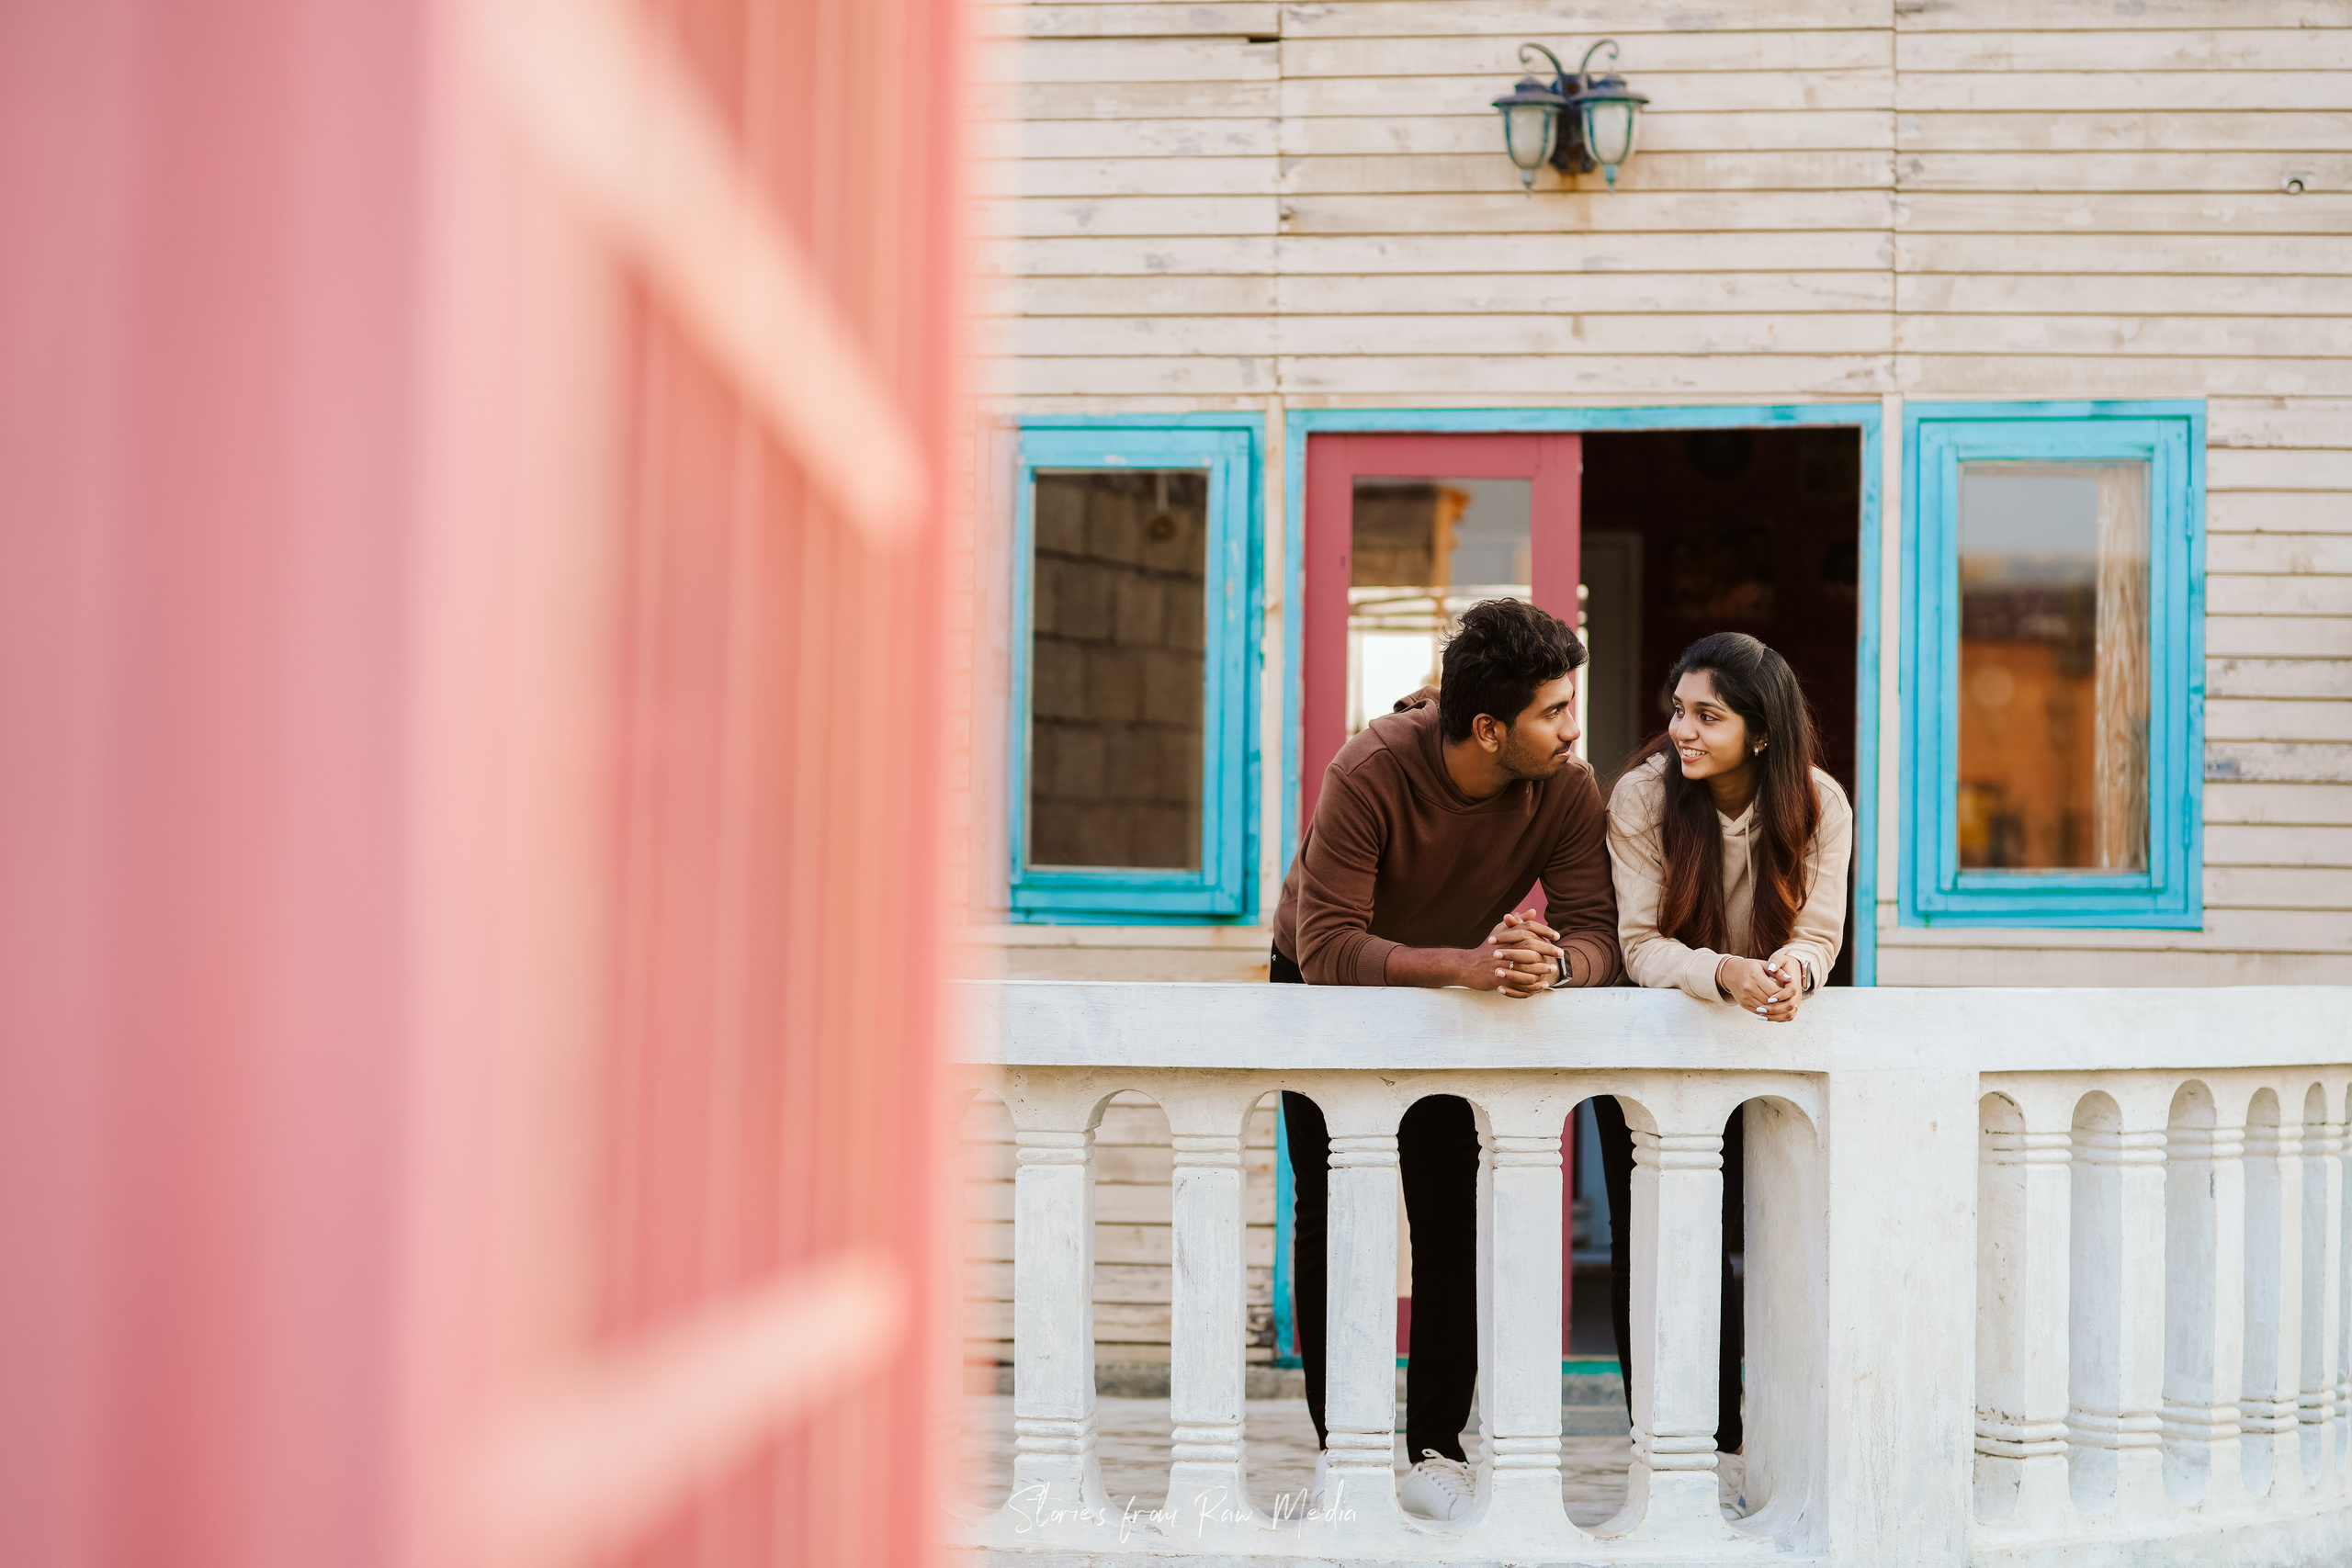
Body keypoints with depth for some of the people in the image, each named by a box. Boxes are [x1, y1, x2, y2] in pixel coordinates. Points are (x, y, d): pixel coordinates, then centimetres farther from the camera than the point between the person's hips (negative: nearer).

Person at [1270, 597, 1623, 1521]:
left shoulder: (1567, 790, -24)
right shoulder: (1372, 772, -35)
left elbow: (1596, 934, -27)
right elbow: (1326, 945, -41)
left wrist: (1552, 961, -52)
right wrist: (1464, 963, -54)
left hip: (1457, 999, 2)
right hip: (1327, 994, -2)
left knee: (1451, 1220, -7)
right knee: (1331, 1214, 0)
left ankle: (1435, 1449, 2)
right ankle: (1340, 1445, 11)